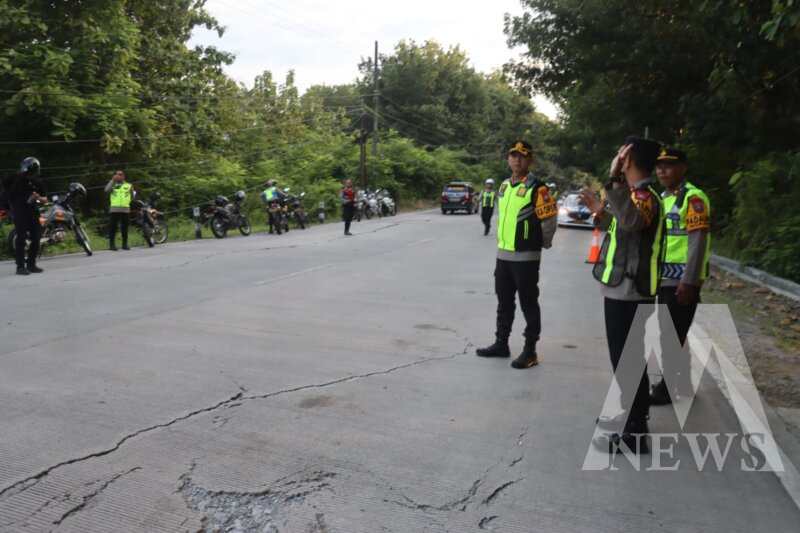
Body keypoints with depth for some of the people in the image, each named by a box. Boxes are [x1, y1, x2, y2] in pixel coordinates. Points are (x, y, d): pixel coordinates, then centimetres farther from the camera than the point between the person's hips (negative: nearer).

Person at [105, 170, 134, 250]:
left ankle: (125, 244, 12)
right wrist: (113, 180, -9)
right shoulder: (112, 184, 12)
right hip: (114, 209, -1)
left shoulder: (128, 185, 15)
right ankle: (112, 244, 0)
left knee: (124, 227, 5)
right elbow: (107, 190, -9)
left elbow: (132, 197, 18)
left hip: (125, 209, 1)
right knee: (113, 227, -3)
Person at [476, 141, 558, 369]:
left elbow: (548, 221, -11)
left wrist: (542, 245, 1)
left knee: (528, 304, 1)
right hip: (503, 255, 7)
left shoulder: (537, 188, -12)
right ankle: (501, 344, 28)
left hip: (525, 257, -7)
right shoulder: (504, 185, 11)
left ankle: (530, 351, 10)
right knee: (504, 302, 16)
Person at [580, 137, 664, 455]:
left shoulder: (645, 195, -17)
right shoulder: (635, 195, 16)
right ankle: (628, 418, 37)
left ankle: (634, 435, 8)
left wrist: (614, 181, -47)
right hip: (623, 292, 11)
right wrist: (601, 213, 25)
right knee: (625, 360, 21)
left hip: (629, 295, -11)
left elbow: (632, 221, -42)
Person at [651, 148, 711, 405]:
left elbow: (698, 242, -18)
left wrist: (689, 282, -22)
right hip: (665, 278, 9)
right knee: (670, 333, 16)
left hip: (681, 280, -9)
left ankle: (669, 387, 9)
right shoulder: (663, 198, 15)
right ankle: (680, 383, 28)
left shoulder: (693, 198, -12)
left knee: (672, 335, -2)